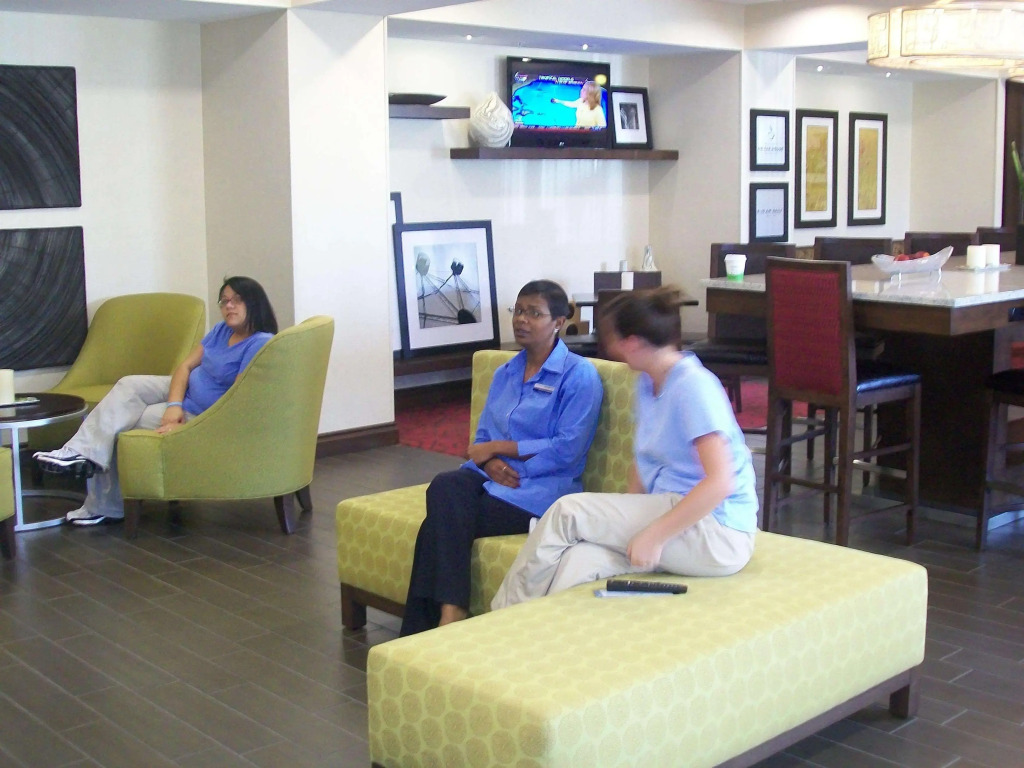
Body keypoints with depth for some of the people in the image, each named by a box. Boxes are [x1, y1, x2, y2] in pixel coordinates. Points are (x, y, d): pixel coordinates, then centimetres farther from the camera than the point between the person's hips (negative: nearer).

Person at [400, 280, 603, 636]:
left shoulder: (579, 375, -2)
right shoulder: (505, 373, 19)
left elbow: (567, 450, -11)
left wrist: (499, 447, -9)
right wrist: (490, 461, -7)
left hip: (540, 491, -6)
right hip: (493, 478, 6)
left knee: (442, 521, -27)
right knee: (445, 487, -29)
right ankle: (449, 615, -31)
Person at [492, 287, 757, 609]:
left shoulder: (693, 386, -16)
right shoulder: (647, 383, 12)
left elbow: (720, 482, -22)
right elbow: (643, 460, 16)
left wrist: (655, 535, -22)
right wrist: (626, 522, 1)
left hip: (716, 535, -7)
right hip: (676, 515, 7)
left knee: (568, 512, -15)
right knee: (577, 561, -20)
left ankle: (506, 610, 0)